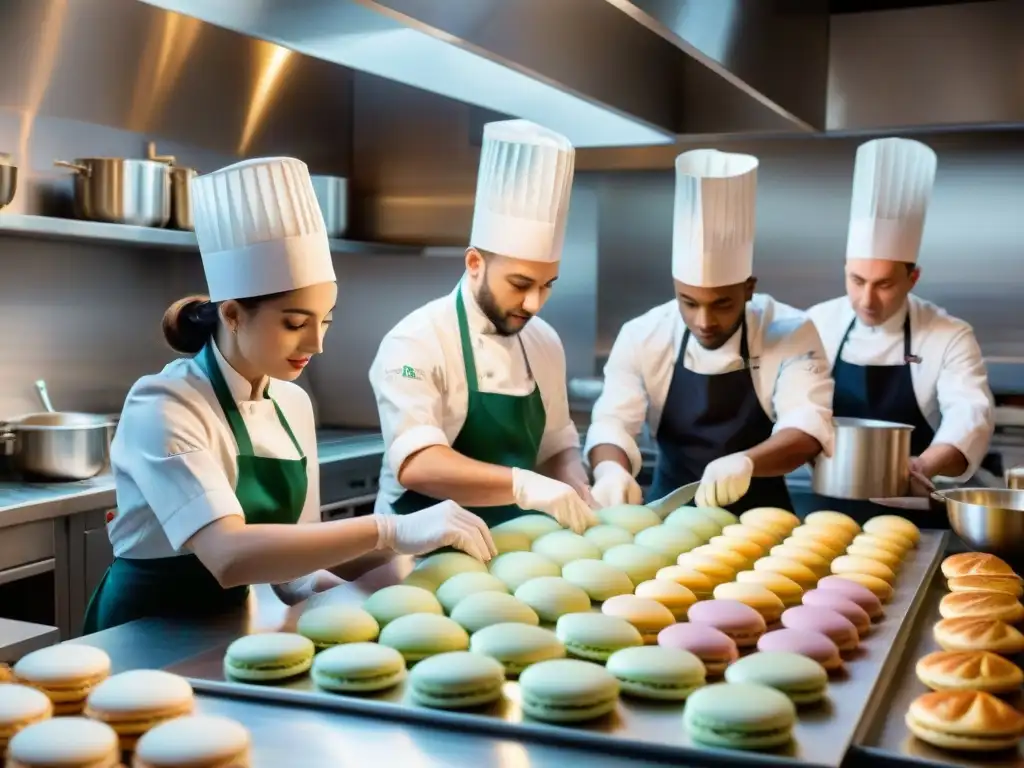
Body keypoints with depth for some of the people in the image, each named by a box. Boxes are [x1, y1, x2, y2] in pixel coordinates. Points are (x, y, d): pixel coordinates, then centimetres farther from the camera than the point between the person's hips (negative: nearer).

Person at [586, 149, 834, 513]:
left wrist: (746, 463, -39)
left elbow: (807, 427, -19)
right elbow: (612, 421, -10)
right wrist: (611, 469, -33)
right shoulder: (642, 336, -5)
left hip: (759, 522, -2)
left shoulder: (790, 333, -10)